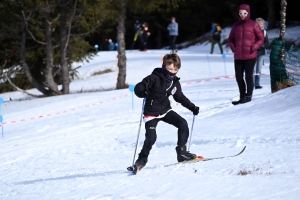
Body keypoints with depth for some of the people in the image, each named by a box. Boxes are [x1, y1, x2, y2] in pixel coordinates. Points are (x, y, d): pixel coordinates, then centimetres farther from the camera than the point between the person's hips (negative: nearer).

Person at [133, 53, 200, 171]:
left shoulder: (175, 82, 2)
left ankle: (182, 152, 4)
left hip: (165, 110, 6)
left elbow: (180, 98, 16)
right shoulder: (155, 78, -18)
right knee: (151, 137, -19)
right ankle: (142, 159, 3)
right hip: (151, 113, -6)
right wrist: (142, 92, -47)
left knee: (183, 124, -8)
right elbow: (138, 88, -23)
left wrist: (192, 107, 11)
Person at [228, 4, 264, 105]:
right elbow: (230, 39, 18)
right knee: (239, 77, 8)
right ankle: (242, 97, 18)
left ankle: (248, 96, 8)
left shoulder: (254, 25, -4)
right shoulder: (236, 25, 7)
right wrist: (233, 49, 2)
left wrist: (254, 48, -13)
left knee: (248, 76, -1)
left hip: (250, 56, -5)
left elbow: (261, 39, 0)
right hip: (238, 57, 5)